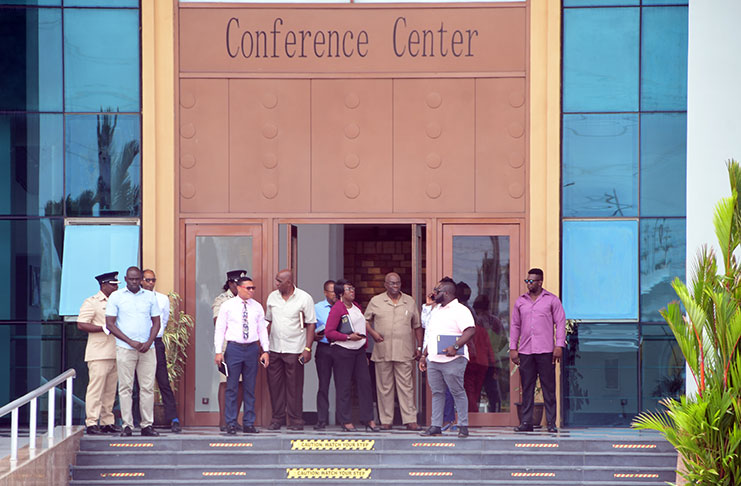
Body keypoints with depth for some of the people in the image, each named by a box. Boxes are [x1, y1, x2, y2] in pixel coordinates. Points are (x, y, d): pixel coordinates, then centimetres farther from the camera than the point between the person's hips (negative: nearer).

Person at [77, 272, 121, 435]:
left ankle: (107, 423, 11)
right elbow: (81, 325, -12)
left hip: (114, 353, 8)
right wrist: (104, 328, -18)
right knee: (96, 388, -10)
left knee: (110, 391, 7)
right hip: (98, 354, -8)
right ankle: (91, 423, -10)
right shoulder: (91, 302, -4)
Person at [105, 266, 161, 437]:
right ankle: (127, 425, -2)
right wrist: (130, 342, -10)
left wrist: (148, 342, -6)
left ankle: (147, 424, 4)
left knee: (147, 387, 0)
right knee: (125, 387, -4)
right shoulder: (116, 297, 3)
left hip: (147, 349, 2)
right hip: (125, 348, -2)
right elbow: (110, 323, -1)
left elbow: (156, 322, 11)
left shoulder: (150, 297, 10)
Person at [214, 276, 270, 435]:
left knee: (250, 388, 6)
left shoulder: (257, 307, 9)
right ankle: (231, 424, 4)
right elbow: (219, 329, 0)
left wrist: (266, 351, 2)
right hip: (234, 348, -3)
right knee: (232, 387, -2)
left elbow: (262, 330, 11)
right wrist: (218, 351, -7)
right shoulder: (227, 306, 1)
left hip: (252, 348, 3)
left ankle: (249, 424, 12)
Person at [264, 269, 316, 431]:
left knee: (294, 386, -1)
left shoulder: (304, 298, -5)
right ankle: (277, 419, 14)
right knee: (274, 384, 4)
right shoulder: (272, 297, 8)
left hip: (294, 349, -4)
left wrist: (307, 348, -10)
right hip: (275, 349, 4)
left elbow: (311, 324, -3)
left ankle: (296, 421, 5)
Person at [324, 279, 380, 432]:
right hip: (342, 350, -7)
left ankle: (368, 420, 7)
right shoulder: (337, 309, -10)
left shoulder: (355, 306, 15)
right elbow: (329, 332, -16)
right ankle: (346, 421, 2)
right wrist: (349, 337, -21)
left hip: (358, 350, 7)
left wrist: (364, 350, 19)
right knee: (344, 386, -3)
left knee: (364, 382, 3)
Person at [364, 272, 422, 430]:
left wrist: (419, 347, 9)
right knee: (384, 387, 2)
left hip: (405, 352, 0)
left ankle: (410, 420, -4)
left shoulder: (410, 302, 11)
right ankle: (386, 420, 8)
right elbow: (366, 321, 14)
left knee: (406, 386, -4)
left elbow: (417, 326, 15)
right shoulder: (376, 301, 7)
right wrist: (373, 333, -5)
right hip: (383, 351, 0)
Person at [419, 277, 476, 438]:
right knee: (437, 393, 8)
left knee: (457, 392, -5)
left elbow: (470, 330, -19)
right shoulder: (436, 310, 21)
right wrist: (424, 355, 21)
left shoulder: (460, 310, -6)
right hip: (433, 360, 8)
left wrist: (455, 347, -28)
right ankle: (436, 426, 11)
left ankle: (463, 426, 0)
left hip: (452, 360, -8)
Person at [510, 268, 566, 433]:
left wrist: (559, 346, -8)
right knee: (527, 387, 3)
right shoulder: (520, 301, 14)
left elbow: (560, 323, 1)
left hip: (546, 351, -3)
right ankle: (526, 422, 6)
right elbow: (515, 325, 16)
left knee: (549, 388, -2)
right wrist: (513, 348, 8)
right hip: (525, 351, 3)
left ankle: (551, 423, 0)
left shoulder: (552, 300, 5)